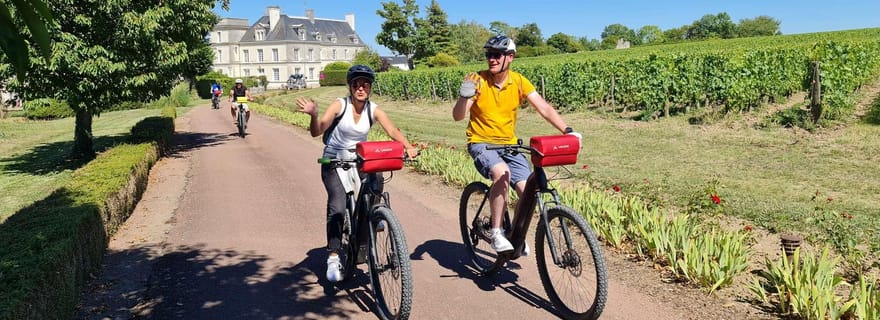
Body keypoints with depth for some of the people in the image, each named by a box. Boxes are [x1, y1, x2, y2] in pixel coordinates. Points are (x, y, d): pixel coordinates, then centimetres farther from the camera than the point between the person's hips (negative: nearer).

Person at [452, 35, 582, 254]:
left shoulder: (519, 81, -3)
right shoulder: (477, 80, -10)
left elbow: (544, 108, -8)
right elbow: (457, 116, -14)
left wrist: (567, 131, -21)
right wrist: (464, 96, -34)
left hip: (509, 144, 4)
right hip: (481, 143, -3)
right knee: (502, 173, -34)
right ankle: (496, 233, -18)